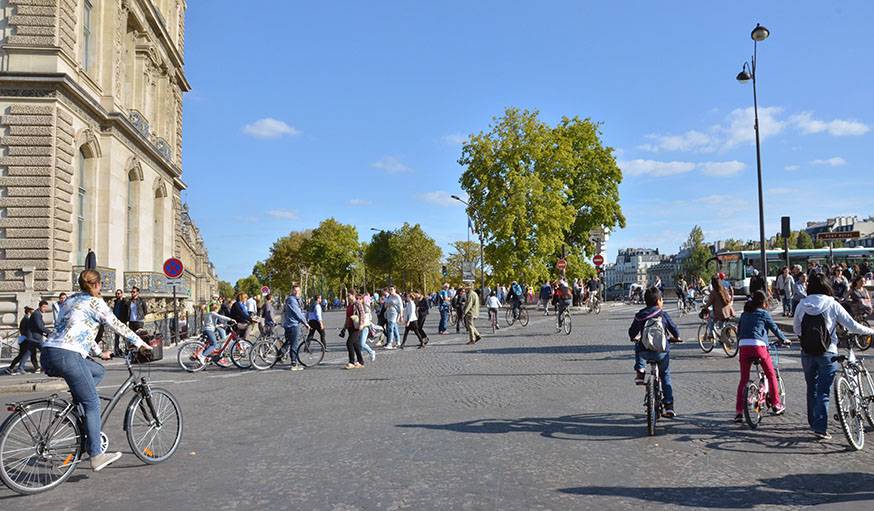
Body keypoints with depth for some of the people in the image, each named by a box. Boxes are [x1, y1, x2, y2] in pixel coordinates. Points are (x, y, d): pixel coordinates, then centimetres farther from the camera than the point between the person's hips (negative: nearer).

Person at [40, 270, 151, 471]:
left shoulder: (70, 300, 25)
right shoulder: (95, 302, 2)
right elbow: (118, 326, 7)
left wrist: (99, 352, 40)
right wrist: (140, 343, 19)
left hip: (48, 355, 8)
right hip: (66, 356, -8)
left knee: (98, 371, 25)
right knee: (93, 404, -1)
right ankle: (96, 455, -1)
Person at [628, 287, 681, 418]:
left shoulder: (639, 316, 4)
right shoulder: (664, 314, -1)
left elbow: (632, 332, 13)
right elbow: (674, 328, 7)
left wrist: (634, 338, 37)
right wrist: (676, 337, 30)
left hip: (645, 351, 0)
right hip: (662, 351, 0)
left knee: (638, 348, 35)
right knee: (665, 375, 18)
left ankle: (640, 371, 13)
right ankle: (669, 406, 14)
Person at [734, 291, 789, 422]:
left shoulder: (744, 314, 20)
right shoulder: (764, 313, 6)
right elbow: (775, 328, 13)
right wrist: (784, 340, 29)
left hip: (743, 346, 4)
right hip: (758, 346, -4)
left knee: (743, 379, 8)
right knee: (771, 375, 15)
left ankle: (738, 412, 4)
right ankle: (776, 404, 20)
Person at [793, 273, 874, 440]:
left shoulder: (802, 304, 0)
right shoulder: (832, 304, -7)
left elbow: (796, 329, 7)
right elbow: (852, 326, -4)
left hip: (807, 352, 3)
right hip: (827, 352, -3)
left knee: (812, 388, 18)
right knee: (823, 391, 0)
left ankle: (813, 422, 30)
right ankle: (820, 428, -5)